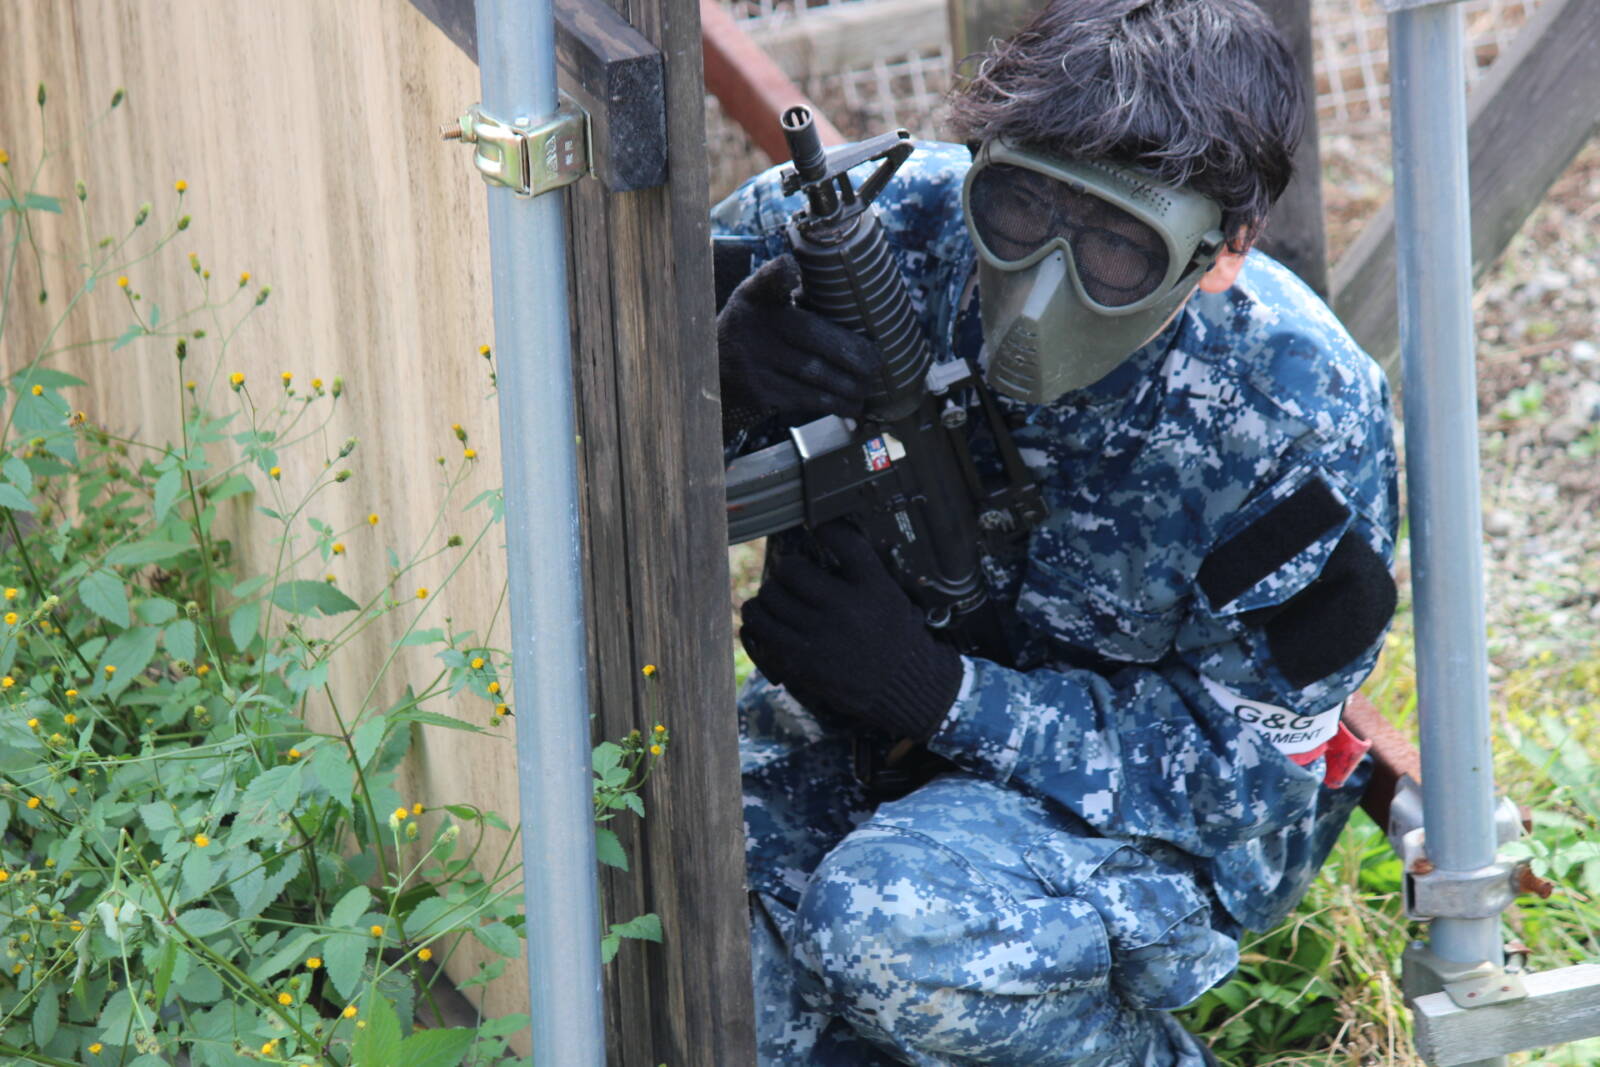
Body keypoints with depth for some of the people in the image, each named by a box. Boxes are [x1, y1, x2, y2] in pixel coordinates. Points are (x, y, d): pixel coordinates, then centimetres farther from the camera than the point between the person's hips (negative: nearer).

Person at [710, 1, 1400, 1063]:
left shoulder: (1300, 415, -25)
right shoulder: (889, 220, -20)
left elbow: (1245, 764, -19)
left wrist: (941, 694, -33)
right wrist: (720, 373, -35)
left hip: (1159, 822, -4)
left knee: (893, 924, -34)